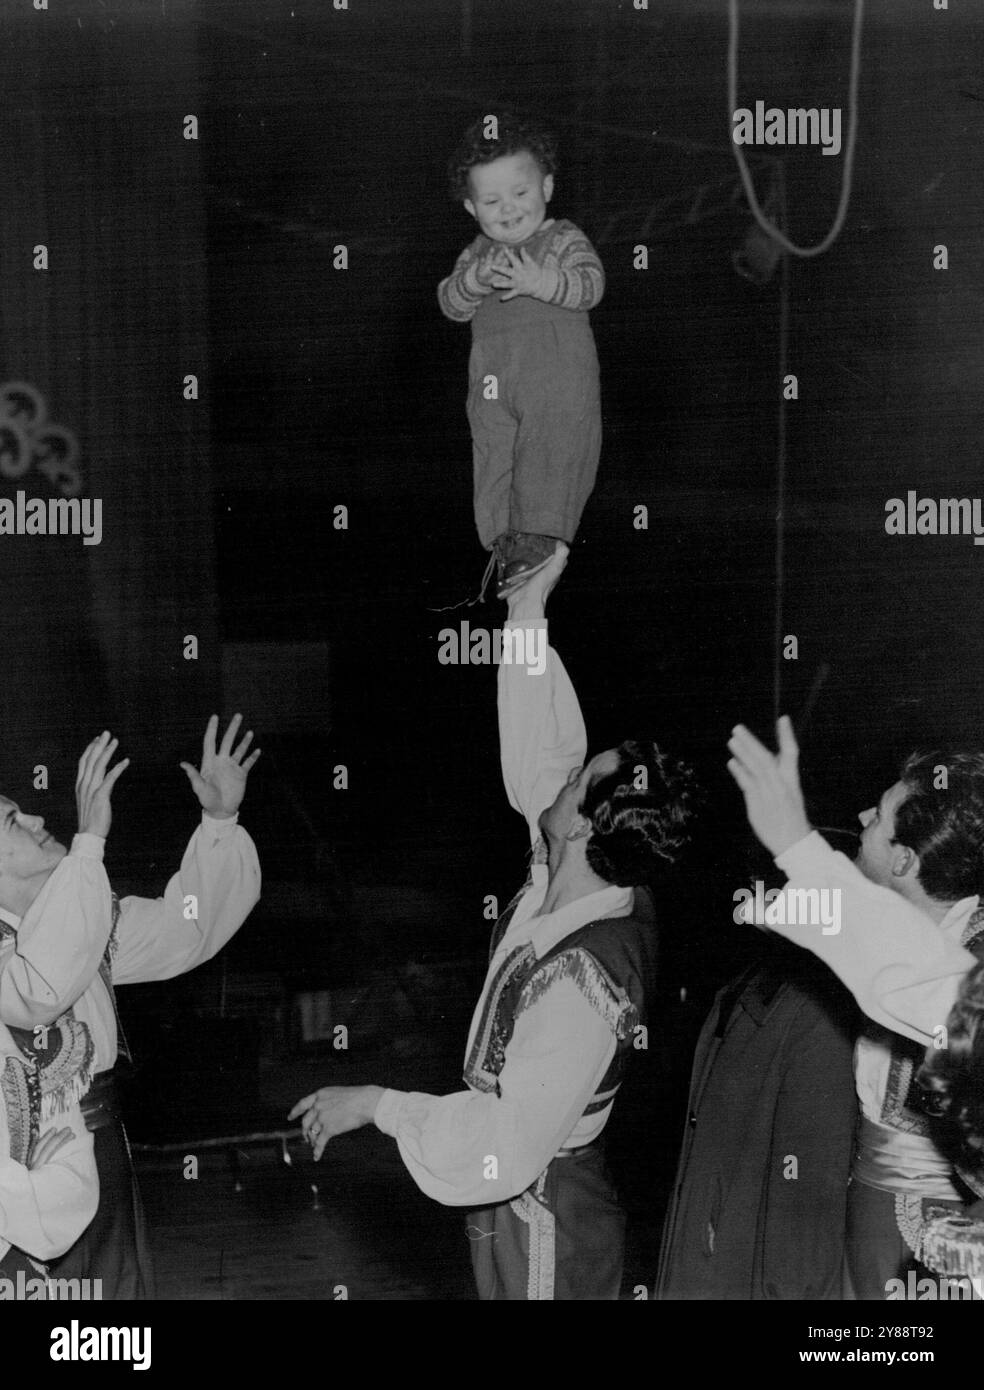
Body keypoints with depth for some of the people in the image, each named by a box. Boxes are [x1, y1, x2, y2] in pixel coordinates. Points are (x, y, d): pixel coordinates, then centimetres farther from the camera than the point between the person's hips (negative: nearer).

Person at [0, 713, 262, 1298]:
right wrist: (90, 839, -32)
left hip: (105, 1153, 7)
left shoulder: (87, 917, 9)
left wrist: (220, 820, 1)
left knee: (125, 1285, 14)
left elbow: (183, 930, 13)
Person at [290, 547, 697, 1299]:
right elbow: (541, 750, 1)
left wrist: (373, 1103, -21)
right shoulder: (593, 890, -9)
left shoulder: (583, 981, -32)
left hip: (542, 1221, -8)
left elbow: (512, 1141, -29)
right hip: (540, 1203, 8)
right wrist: (528, 609, 0)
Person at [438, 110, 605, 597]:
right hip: (493, 383, 4)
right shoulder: (476, 254, 14)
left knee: (550, 451, -12)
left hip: (558, 378, -4)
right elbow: (450, 303, 5)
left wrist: (539, 281, -28)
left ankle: (541, 537, -9)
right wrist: (474, 281, -16)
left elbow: (591, 285, -14)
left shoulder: (564, 240, 1)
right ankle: (504, 543, 9)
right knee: (493, 457, 3)